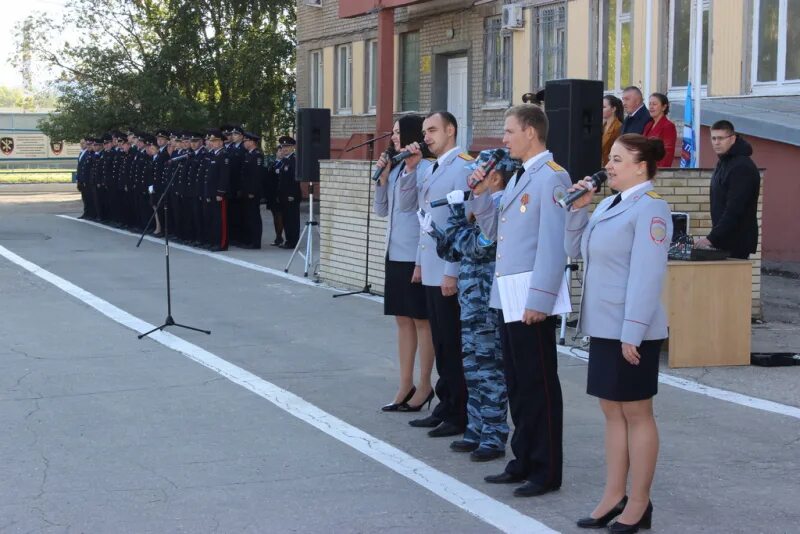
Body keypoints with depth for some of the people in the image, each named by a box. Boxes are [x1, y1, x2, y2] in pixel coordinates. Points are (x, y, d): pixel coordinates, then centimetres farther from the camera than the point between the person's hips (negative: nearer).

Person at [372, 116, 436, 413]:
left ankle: (424, 387, 10)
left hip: (416, 256, -8)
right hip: (395, 254, 8)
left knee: (421, 321, 1)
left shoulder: (426, 168, -13)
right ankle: (406, 386, 18)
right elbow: (381, 211, 15)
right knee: (403, 319, 11)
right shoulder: (397, 167, 10)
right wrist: (382, 177, 2)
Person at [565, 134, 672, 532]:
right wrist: (578, 209, 5)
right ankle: (614, 496, 20)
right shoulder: (609, 204, 13)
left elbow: (646, 276, -19)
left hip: (631, 331, -9)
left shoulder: (650, 208, -14)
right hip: (603, 326, 9)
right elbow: (575, 251, 19)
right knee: (612, 411, 12)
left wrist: (632, 333, -22)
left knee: (636, 413, 1)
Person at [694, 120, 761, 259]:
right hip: (723, 239, 9)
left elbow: (734, 210, -23)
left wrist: (712, 238, -24)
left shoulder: (742, 167, -17)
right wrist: (714, 236, 15)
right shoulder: (723, 162, 14)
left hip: (737, 243, -9)